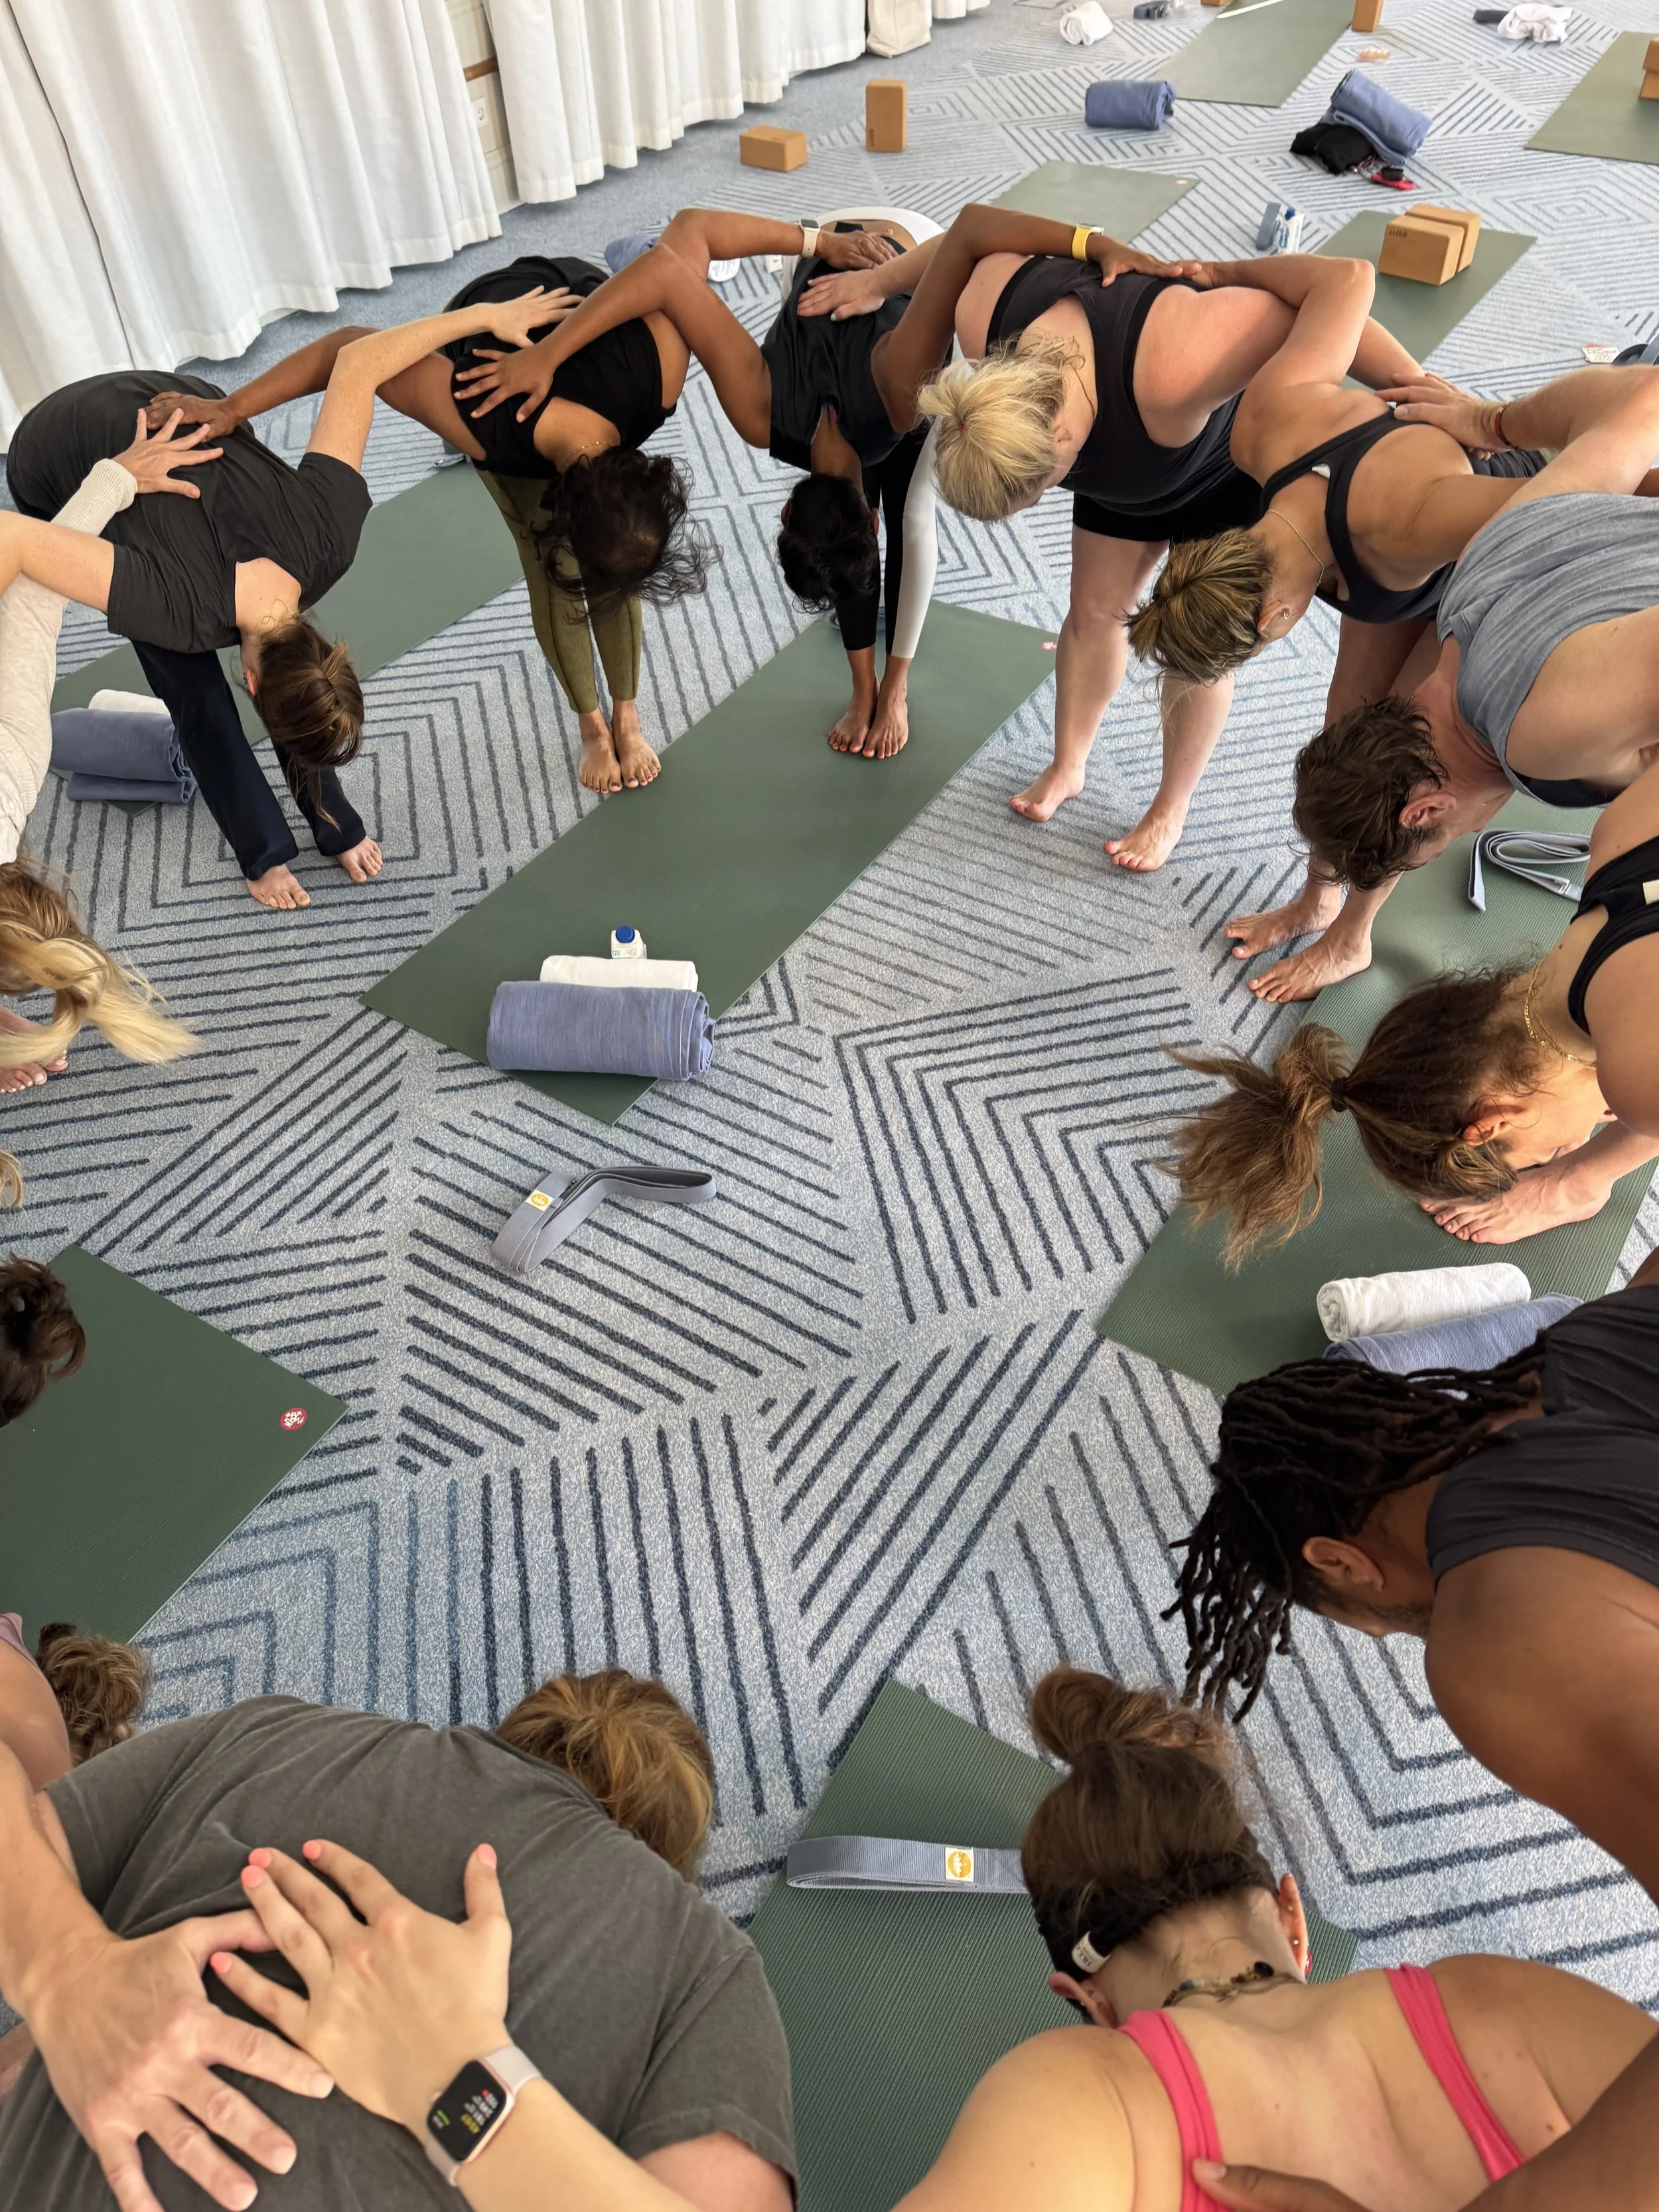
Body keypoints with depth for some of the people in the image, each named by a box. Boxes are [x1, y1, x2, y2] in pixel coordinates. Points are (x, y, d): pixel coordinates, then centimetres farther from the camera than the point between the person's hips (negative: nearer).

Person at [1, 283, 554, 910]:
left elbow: (354, 363, -27)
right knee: (193, 687, -7)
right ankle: (264, 848, 12)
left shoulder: (331, 523, -31)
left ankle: (337, 827, 14)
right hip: (57, 461, -3)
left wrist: (486, 314, -21)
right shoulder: (184, 610, -41)